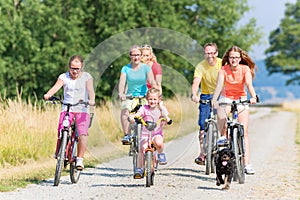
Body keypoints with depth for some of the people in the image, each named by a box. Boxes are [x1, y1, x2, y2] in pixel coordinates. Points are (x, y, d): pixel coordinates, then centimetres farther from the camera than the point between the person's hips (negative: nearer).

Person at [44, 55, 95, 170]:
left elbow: (90, 90, -14)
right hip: (67, 109, 1)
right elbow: (56, 87, -12)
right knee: (61, 133, -18)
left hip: (82, 110, -1)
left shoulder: (87, 77, 3)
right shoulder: (64, 77, 5)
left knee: (83, 134, -20)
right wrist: (48, 94, -34)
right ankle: (58, 154, 7)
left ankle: (80, 159, -5)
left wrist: (91, 100, -35)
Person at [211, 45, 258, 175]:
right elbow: (219, 85, -27)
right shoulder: (224, 70, -13)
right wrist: (214, 100, -45)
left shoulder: (245, 69, -13)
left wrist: (253, 97, -47)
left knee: (244, 132, -10)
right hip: (226, 98, 0)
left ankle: (247, 164, -15)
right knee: (224, 131, -8)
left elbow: (249, 84, -27)